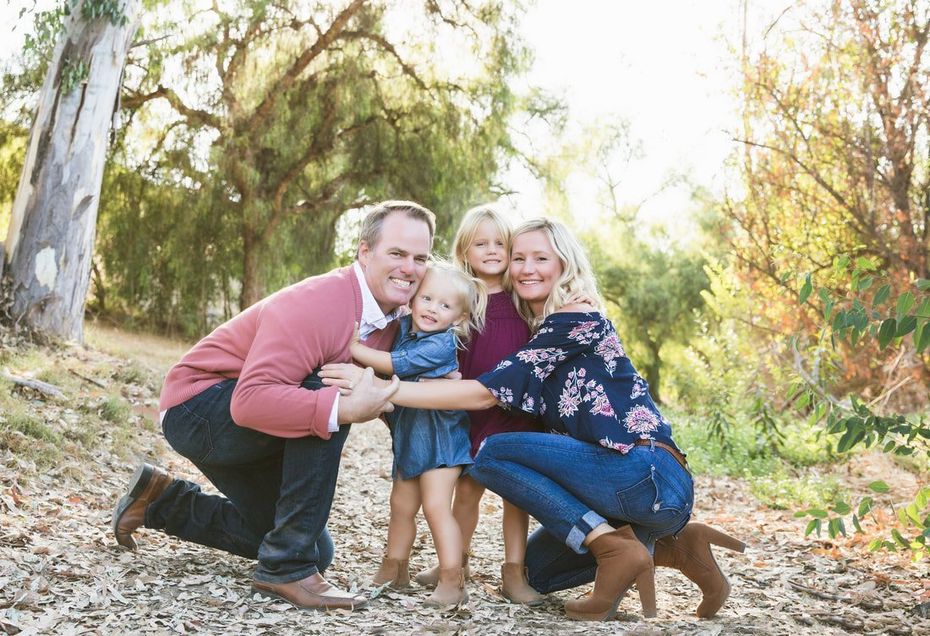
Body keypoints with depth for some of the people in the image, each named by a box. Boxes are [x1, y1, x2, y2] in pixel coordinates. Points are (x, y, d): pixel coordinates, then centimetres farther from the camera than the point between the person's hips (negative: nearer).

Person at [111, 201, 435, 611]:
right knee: (325, 394, -33)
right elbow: (250, 400, -39)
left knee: (316, 552, 14)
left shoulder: (394, 321, -4)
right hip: (199, 406, -9)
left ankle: (162, 502, 26)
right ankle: (286, 569, -24)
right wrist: (345, 409, -46)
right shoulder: (316, 304, -30)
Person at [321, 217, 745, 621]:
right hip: (641, 485, 10)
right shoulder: (547, 330, 18)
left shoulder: (576, 321, -10)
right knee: (540, 567, 18)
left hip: (651, 477, -10)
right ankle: (672, 547, 12)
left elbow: (484, 393, -17)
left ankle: (614, 547, -16)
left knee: (492, 455, -13)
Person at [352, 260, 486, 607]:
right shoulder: (402, 326, 1)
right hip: (409, 436, 8)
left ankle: (452, 581, -6)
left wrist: (352, 346, -18)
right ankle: (394, 569, 29)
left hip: (438, 438, -8)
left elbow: (391, 363, -24)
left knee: (436, 506, -12)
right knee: (401, 505, 15)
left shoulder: (441, 345, -22)